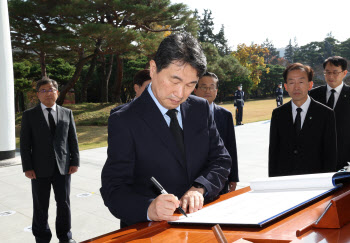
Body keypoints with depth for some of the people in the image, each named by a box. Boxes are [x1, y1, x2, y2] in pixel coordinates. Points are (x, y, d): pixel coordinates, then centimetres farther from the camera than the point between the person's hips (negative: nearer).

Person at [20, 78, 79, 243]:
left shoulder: (67, 113, 9)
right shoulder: (29, 115, 2)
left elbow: (73, 139, 9)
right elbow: (25, 143, -1)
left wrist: (75, 161, 2)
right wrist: (27, 167, -8)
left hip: (63, 167, 2)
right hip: (40, 169, -1)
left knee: (64, 203, 10)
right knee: (41, 206, 9)